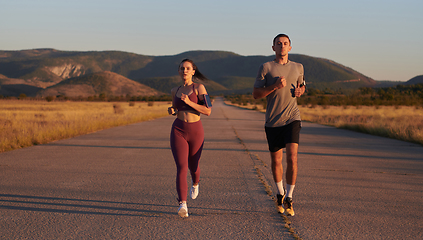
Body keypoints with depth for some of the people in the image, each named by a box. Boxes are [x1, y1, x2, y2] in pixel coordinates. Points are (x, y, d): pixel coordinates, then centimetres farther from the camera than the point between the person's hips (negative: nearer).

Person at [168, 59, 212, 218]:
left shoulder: (199, 88, -3)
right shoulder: (175, 91, 10)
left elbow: (208, 111, -11)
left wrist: (189, 102, -20)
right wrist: (171, 110, 2)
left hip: (196, 131, -1)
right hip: (178, 131, 1)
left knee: (192, 166, 18)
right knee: (181, 167, -17)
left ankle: (195, 183, 55)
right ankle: (183, 204, -25)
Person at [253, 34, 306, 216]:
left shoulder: (298, 68, 9)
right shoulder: (265, 67, 0)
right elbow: (255, 94, -4)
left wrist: (300, 90, 3)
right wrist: (275, 86, -17)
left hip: (292, 119, 1)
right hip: (273, 121, 0)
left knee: (292, 158, -16)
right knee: (276, 161, 10)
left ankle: (289, 199, -5)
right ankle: (280, 193, 35)